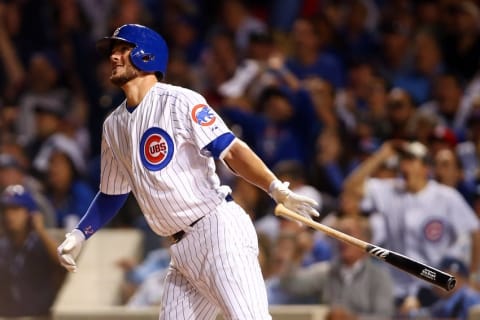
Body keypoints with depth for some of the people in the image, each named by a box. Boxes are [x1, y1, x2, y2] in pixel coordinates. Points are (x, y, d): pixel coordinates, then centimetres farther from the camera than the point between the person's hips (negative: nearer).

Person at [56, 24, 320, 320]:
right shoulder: (114, 126, 15)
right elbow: (112, 194, 27)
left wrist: (278, 190, -29)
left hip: (219, 229, -8)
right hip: (184, 249, 8)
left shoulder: (179, 101, -7)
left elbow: (231, 150, -16)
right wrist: (79, 235, 17)